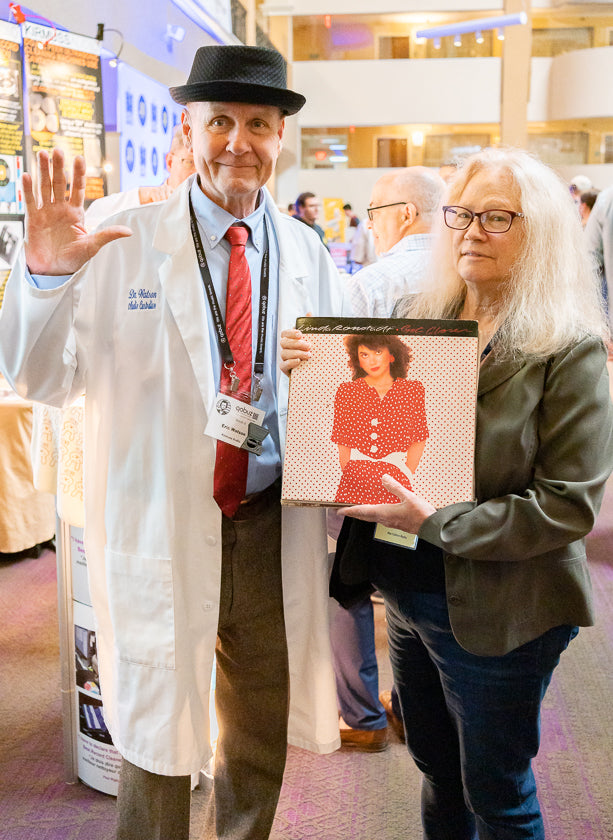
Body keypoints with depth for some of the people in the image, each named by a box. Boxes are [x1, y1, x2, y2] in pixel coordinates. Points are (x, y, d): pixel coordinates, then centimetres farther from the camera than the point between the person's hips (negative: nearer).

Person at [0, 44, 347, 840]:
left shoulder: (309, 255, 5)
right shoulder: (125, 244, -5)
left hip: (272, 526, 4)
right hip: (164, 527, -3)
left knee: (261, 743, 20)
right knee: (157, 743, 11)